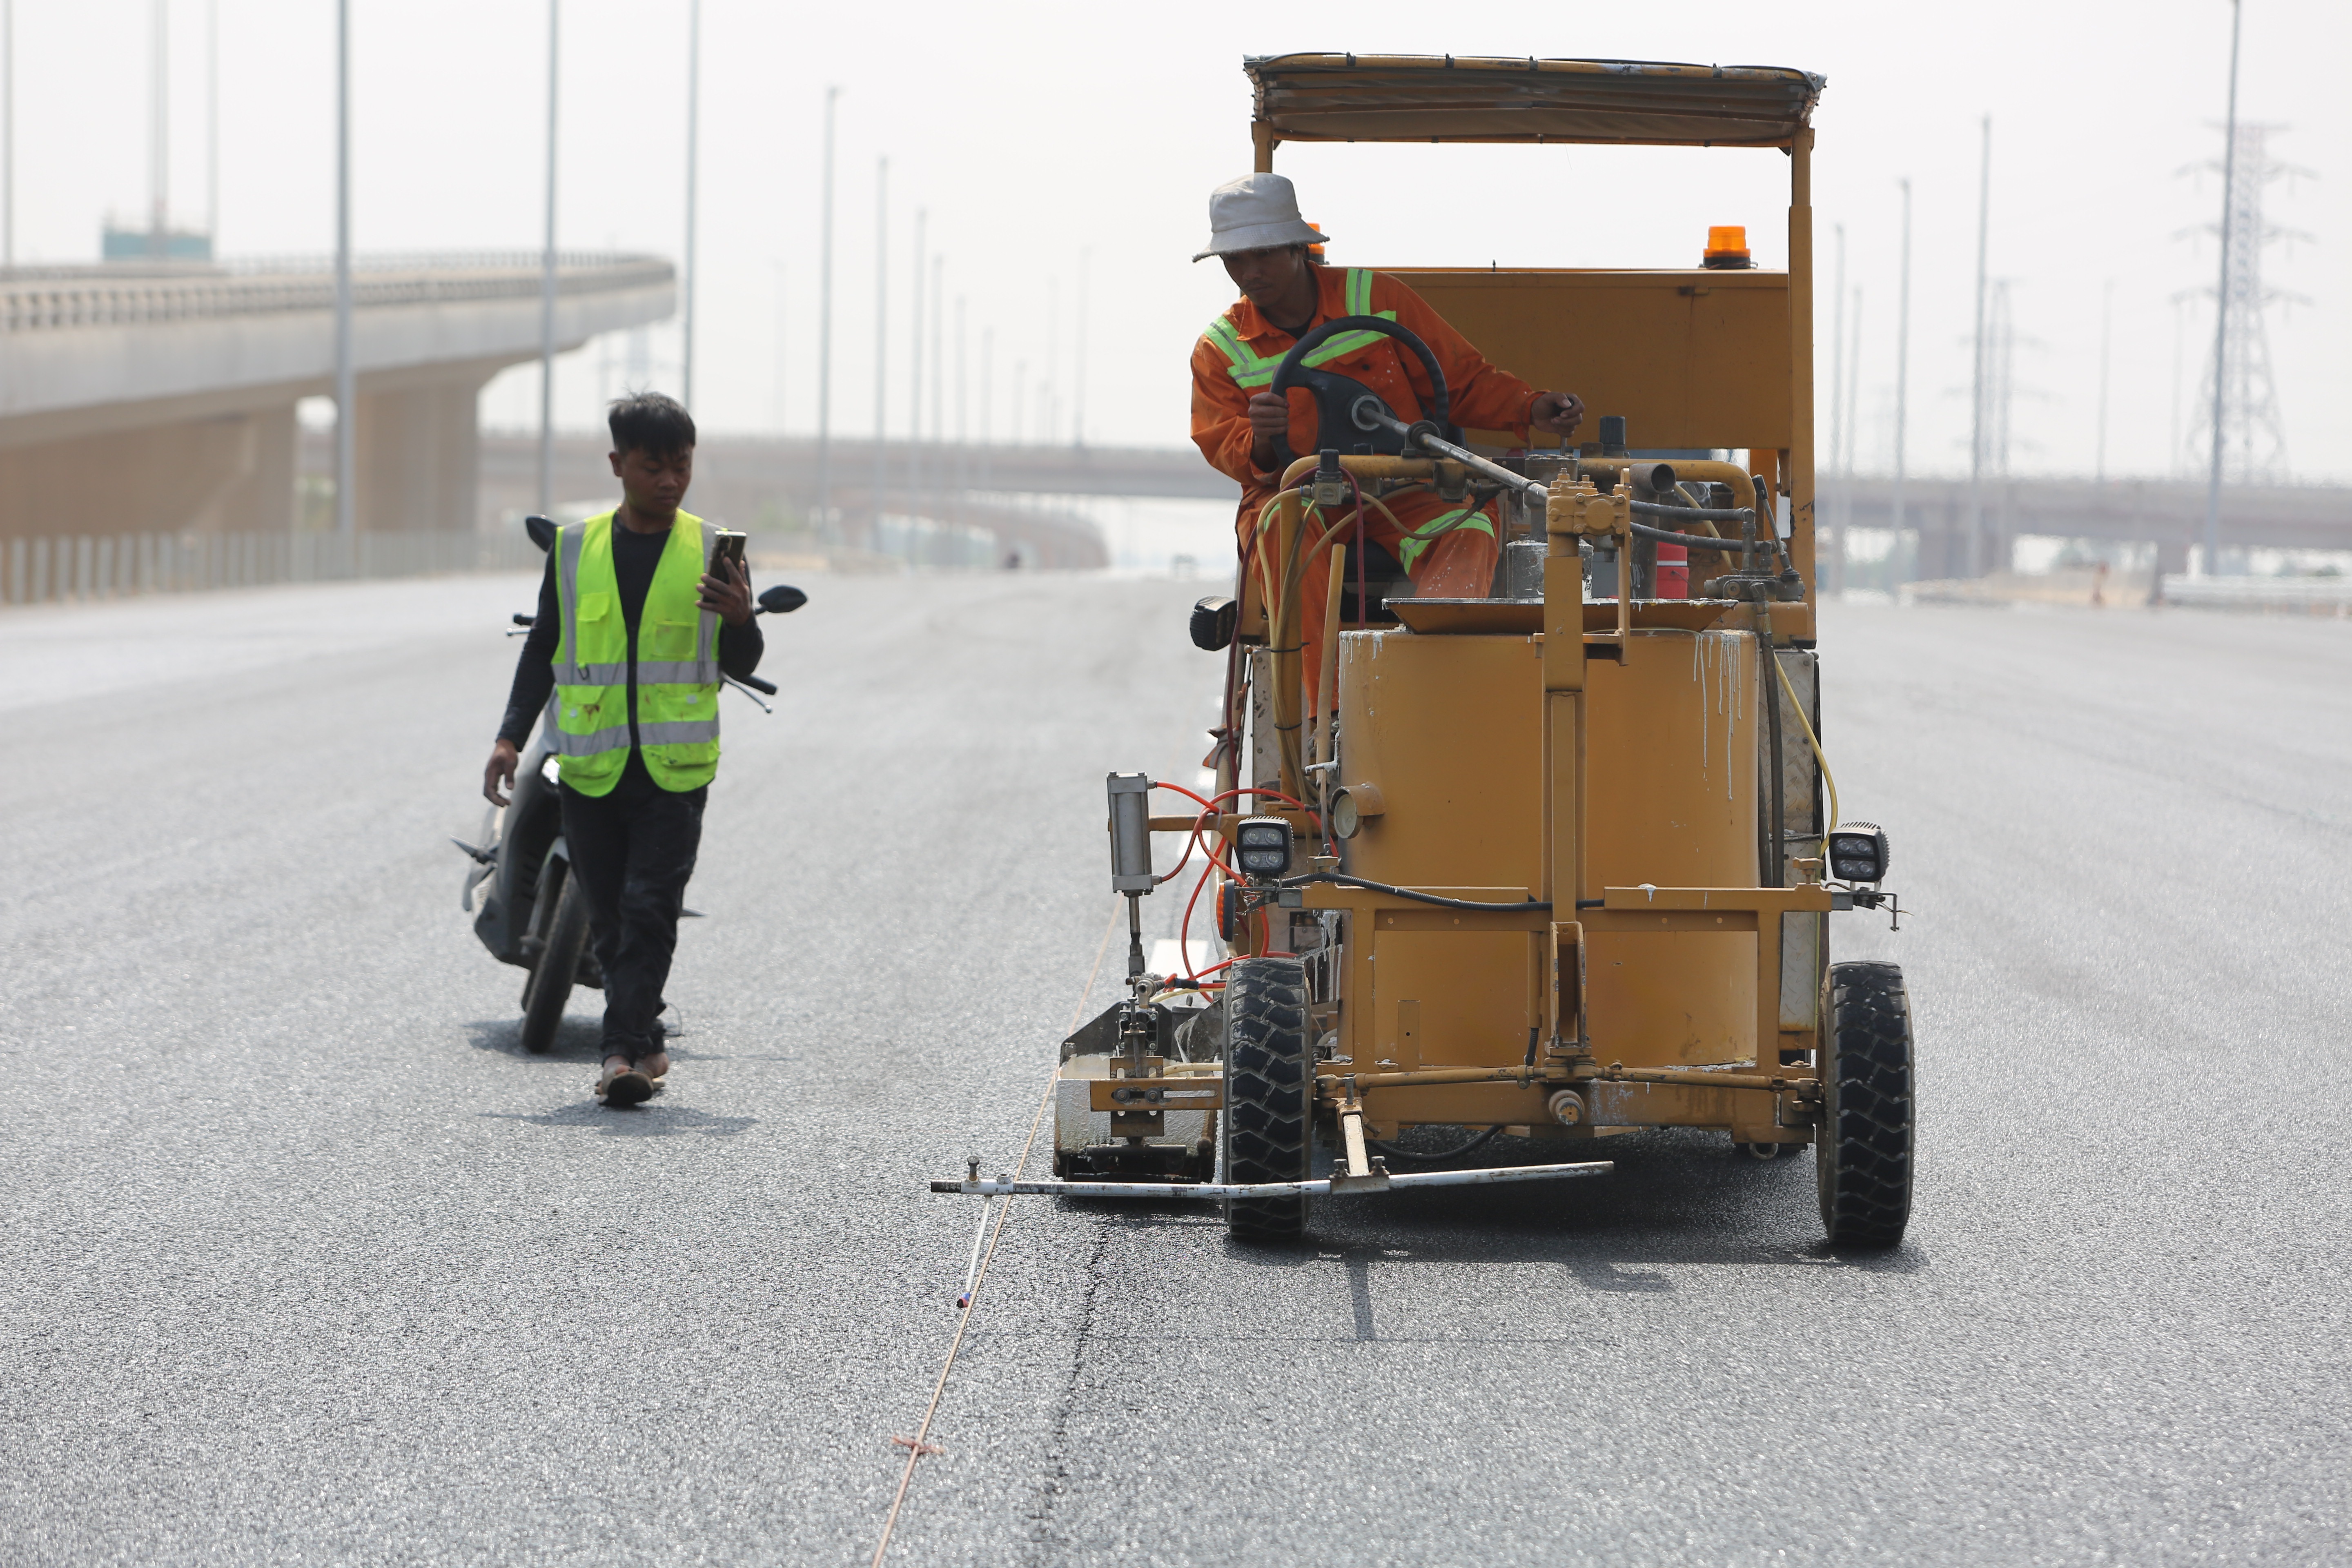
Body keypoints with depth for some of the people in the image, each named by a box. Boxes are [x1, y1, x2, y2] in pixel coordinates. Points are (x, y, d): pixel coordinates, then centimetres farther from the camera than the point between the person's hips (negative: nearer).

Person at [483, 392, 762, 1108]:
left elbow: (741, 666, 8)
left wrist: (741, 619, -14)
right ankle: (646, 1049, 18)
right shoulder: (574, 548, 7)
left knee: (650, 910, -12)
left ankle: (624, 1051, -14)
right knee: (611, 921, 6)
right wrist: (511, 738, 4)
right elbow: (542, 650, 14)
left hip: (675, 769, -2)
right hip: (591, 768, 2)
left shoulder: (714, 551, 4)